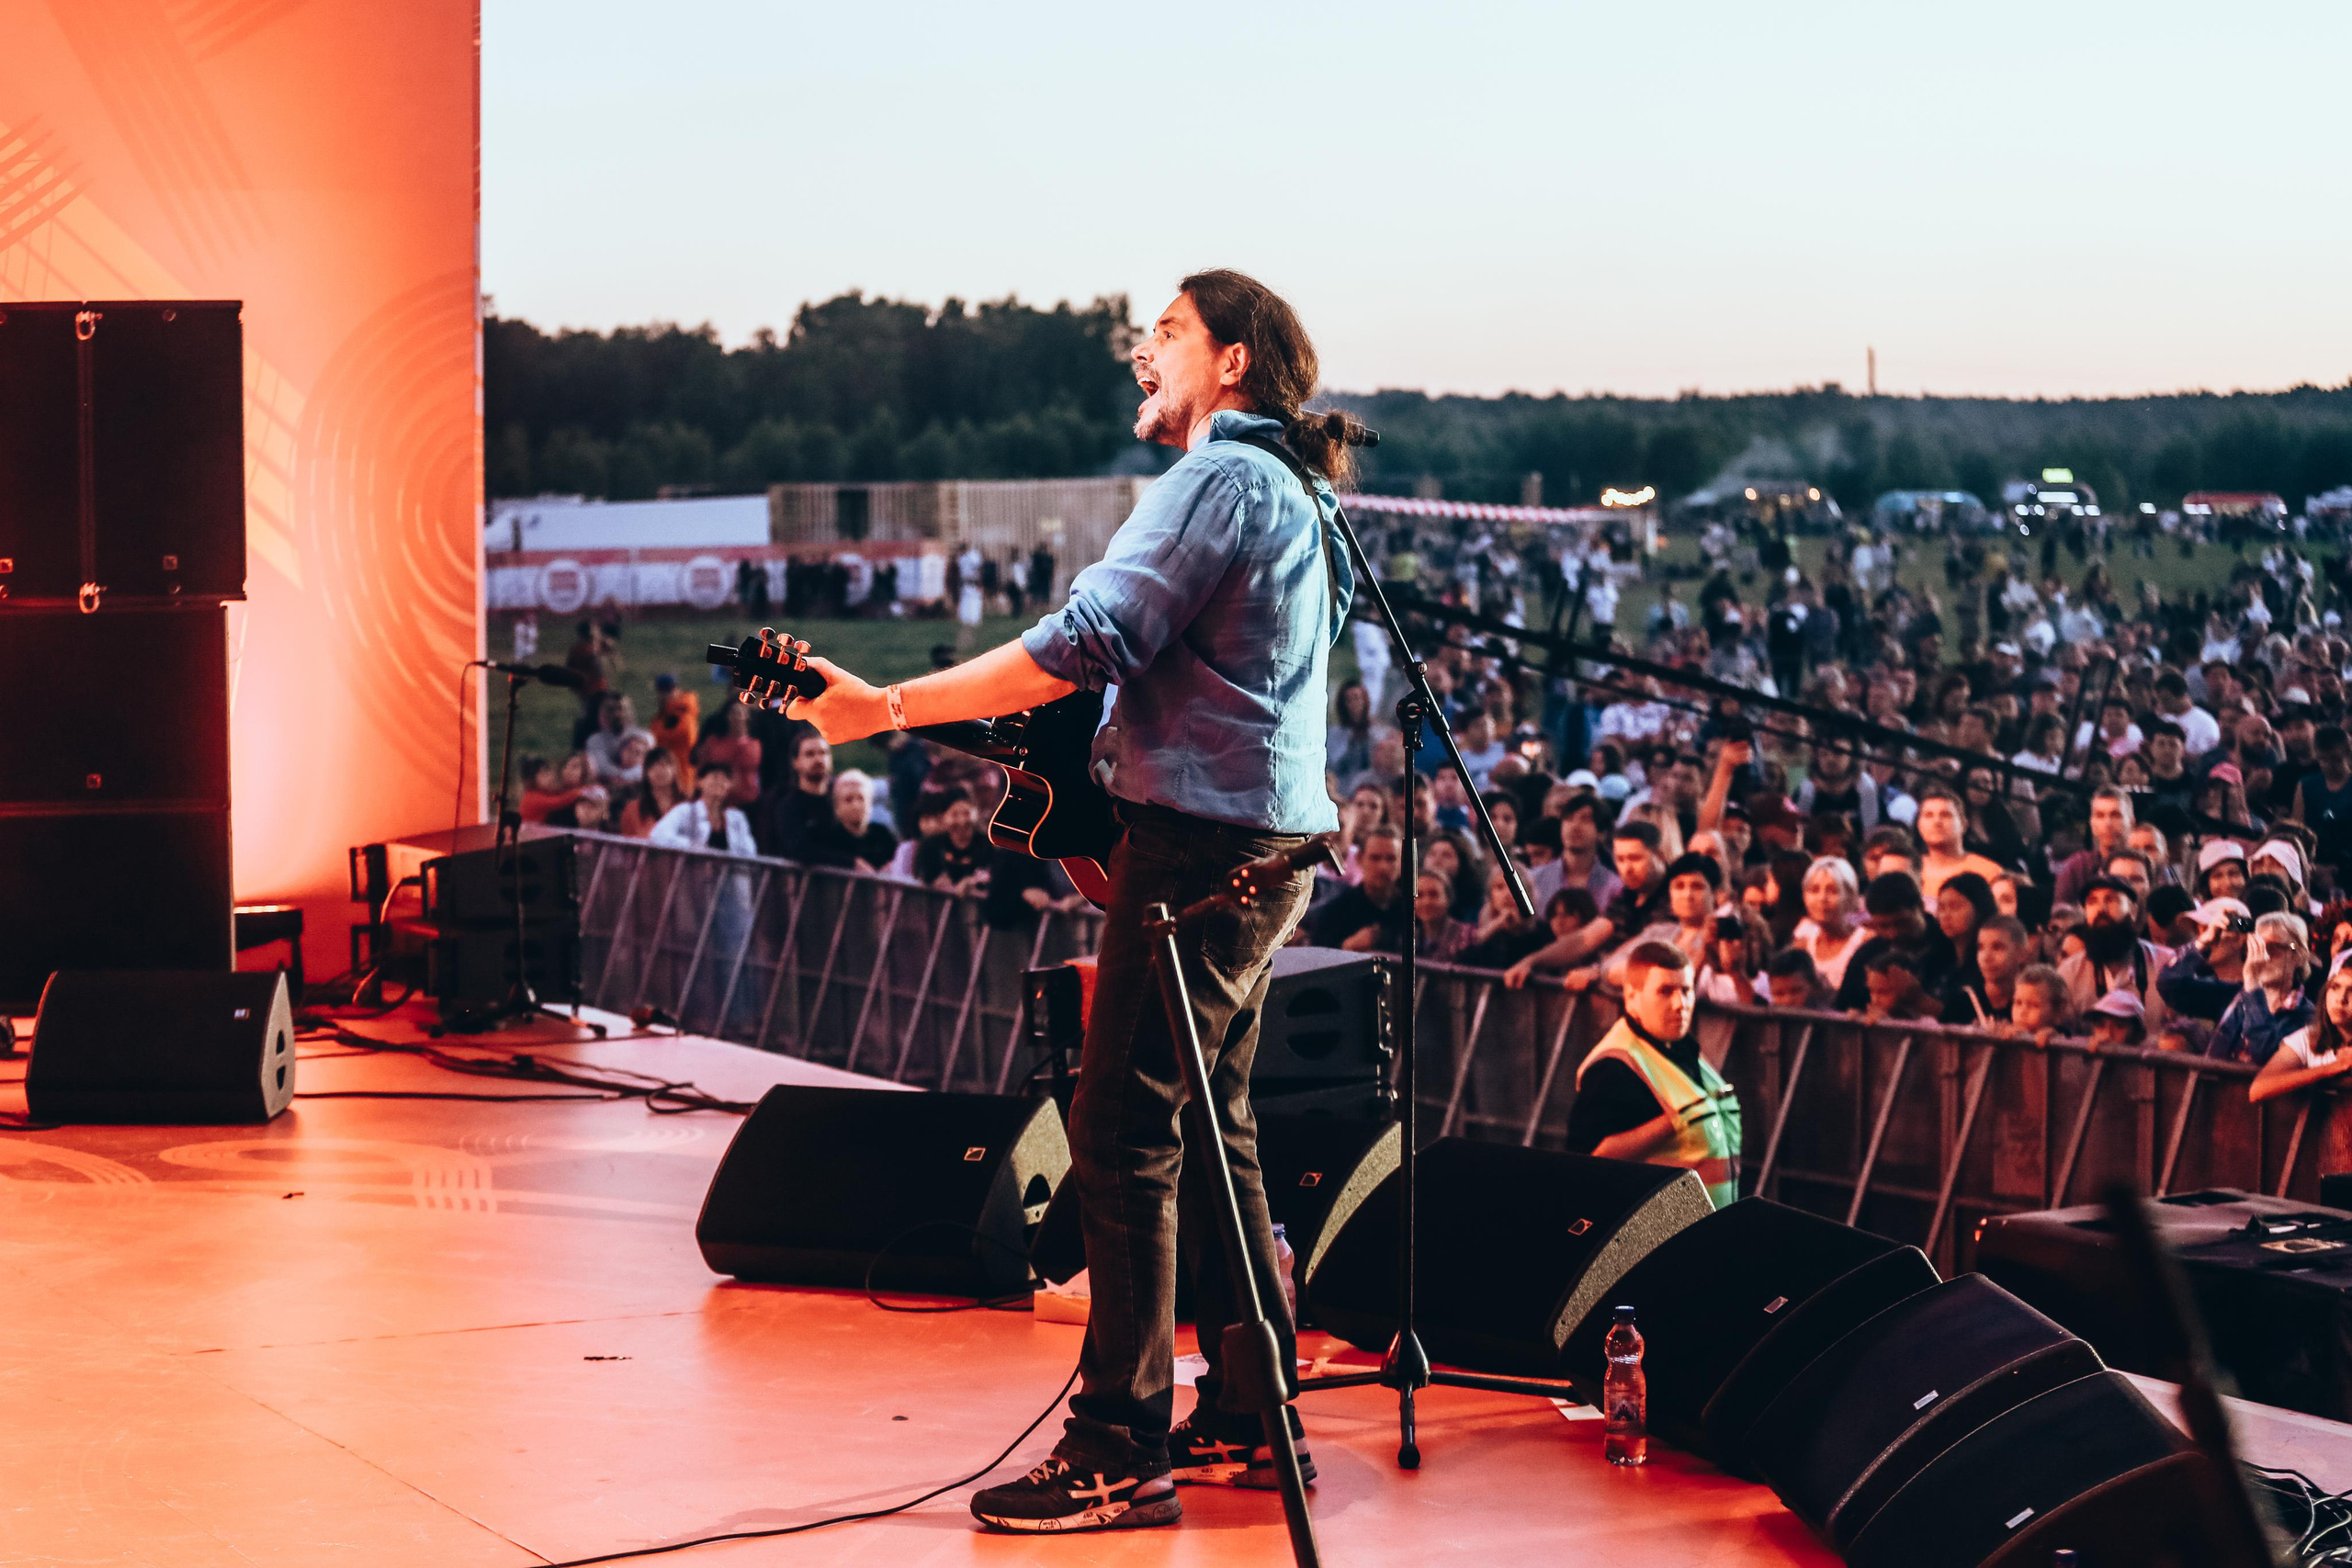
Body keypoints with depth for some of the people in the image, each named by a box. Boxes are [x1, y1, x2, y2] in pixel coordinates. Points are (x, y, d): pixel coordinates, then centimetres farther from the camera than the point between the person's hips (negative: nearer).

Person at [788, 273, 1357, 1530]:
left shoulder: (1219, 479, -13)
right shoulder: (1292, 493, 20)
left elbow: (1087, 642, -22)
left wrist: (889, 708, -21)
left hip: (1201, 845, -11)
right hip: (1265, 845, 11)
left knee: (1122, 1136, -9)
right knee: (1211, 1128, 15)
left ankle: (1121, 1451, -8)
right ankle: (1247, 1418, 20)